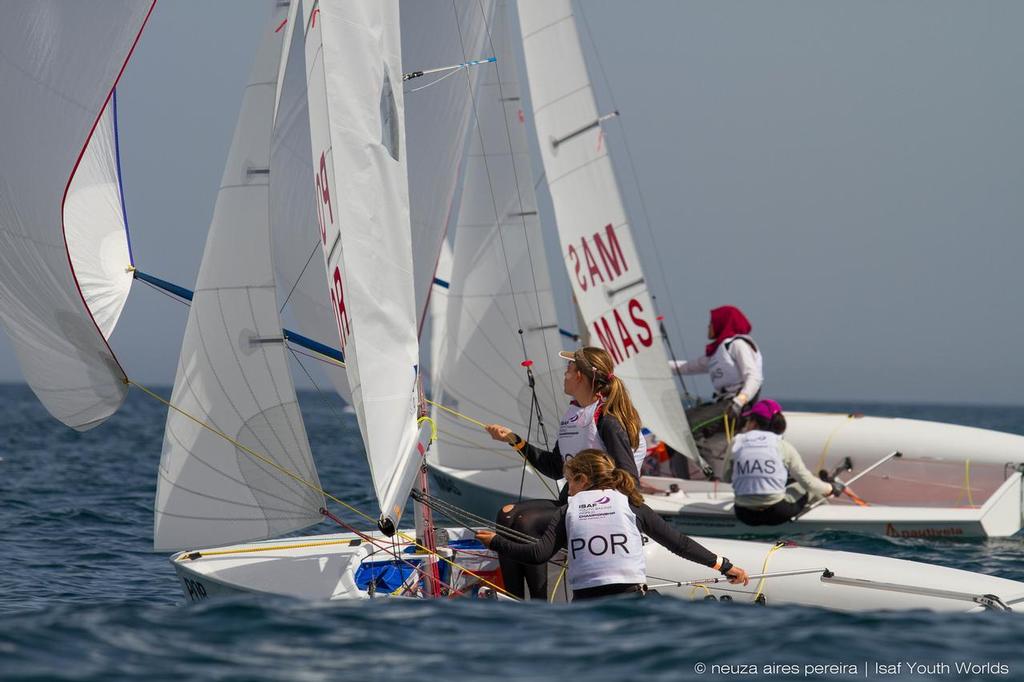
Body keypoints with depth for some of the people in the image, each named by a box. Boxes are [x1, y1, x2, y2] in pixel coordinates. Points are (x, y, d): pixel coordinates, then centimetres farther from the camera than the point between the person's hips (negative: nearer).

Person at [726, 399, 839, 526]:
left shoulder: (737, 443, 1)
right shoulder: (783, 446, -1)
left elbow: (726, 477, 11)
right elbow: (808, 482, 3)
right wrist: (831, 489, 23)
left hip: (745, 516, 2)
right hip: (777, 514, -2)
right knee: (807, 486, 26)